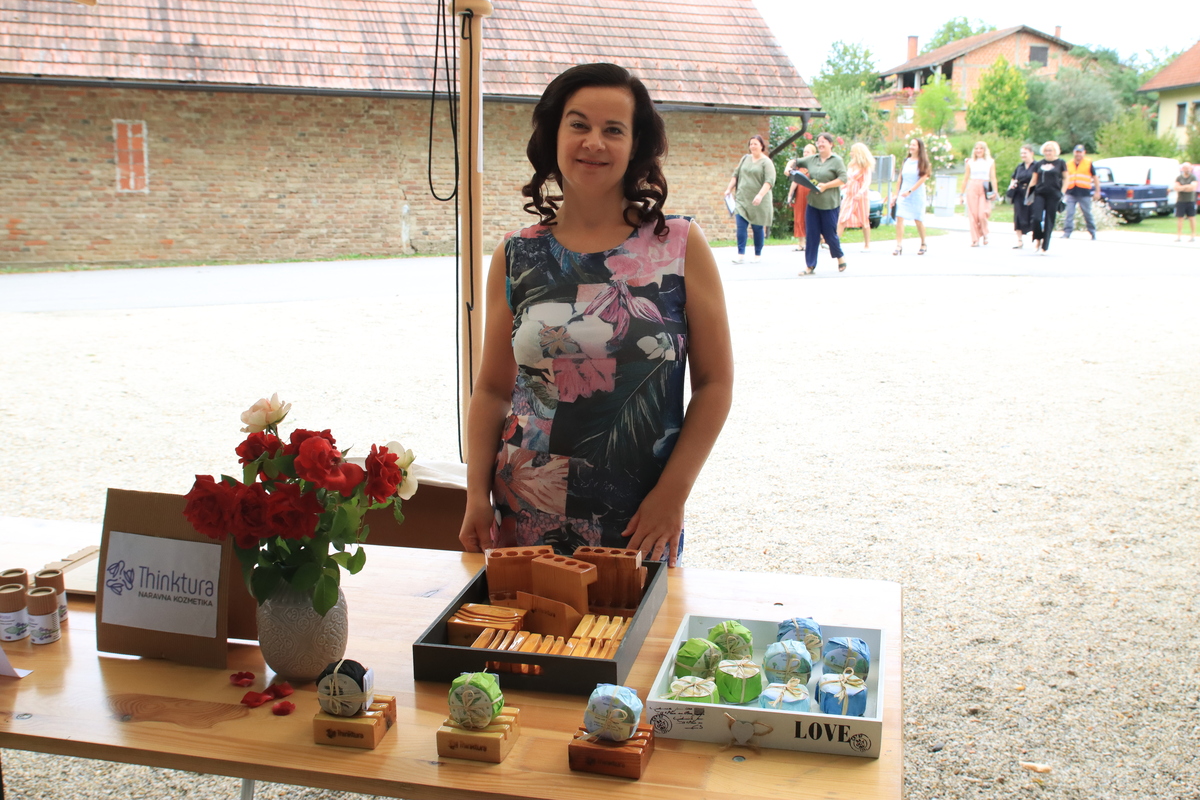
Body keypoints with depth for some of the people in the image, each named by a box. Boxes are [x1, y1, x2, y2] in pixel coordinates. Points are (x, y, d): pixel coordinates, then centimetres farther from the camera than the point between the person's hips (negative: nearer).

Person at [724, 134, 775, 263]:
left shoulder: (766, 162, -4)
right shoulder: (745, 158, 13)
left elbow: (769, 181, -14)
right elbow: (736, 174, 20)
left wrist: (760, 195, -26)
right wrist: (729, 189, 12)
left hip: (758, 203, -4)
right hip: (742, 199, 4)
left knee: (757, 228, 3)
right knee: (740, 226, -7)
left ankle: (758, 255, 15)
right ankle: (741, 255, -7)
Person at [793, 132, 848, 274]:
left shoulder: (836, 160, -5)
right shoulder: (812, 159, 9)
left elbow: (843, 178, -12)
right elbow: (796, 162, 21)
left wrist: (826, 185, -18)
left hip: (830, 204, -5)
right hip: (812, 203, 5)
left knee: (829, 234, 3)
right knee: (812, 235, 1)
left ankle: (840, 256, 30)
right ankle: (810, 266, 5)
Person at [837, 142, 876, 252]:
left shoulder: (866, 166, -5)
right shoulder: (851, 165, 14)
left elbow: (867, 181, -15)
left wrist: (861, 192, -30)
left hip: (861, 195, -6)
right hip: (849, 194, 6)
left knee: (864, 220, 1)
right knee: (842, 218, -5)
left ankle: (867, 245, 6)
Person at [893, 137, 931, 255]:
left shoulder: (923, 163, -2)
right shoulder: (906, 161, 11)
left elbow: (922, 179, -11)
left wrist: (910, 191, -20)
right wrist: (897, 193, 11)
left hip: (917, 194, -3)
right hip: (903, 194, 3)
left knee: (918, 220, 5)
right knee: (899, 218, -13)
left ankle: (923, 244, 23)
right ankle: (899, 246, -15)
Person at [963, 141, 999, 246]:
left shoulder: (990, 162, 9)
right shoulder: (970, 162, 11)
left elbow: (993, 178, 4)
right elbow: (966, 179, 15)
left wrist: (994, 191, -7)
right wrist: (962, 193, 12)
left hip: (985, 190, -1)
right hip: (972, 189, 1)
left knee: (982, 215, -12)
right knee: (973, 215, -4)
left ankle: (985, 234, 14)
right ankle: (975, 239, 4)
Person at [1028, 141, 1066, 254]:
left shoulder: (1060, 163, 4)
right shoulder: (1039, 164, 11)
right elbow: (1033, 180, 16)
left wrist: (1062, 192, -6)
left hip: (1053, 195, -2)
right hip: (1040, 194, 2)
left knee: (1049, 221, -1)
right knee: (1037, 218, -15)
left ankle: (1044, 247, 5)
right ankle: (1037, 238, 9)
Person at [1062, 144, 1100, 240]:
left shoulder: (1088, 163, 4)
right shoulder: (1069, 164, 13)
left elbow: (1094, 178, 7)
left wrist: (1097, 191, 3)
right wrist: (1063, 191, 18)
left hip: (1084, 193, -3)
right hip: (1071, 193, 3)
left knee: (1087, 214, 4)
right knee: (1069, 213, -7)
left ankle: (1093, 233, 16)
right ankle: (1066, 233, -8)